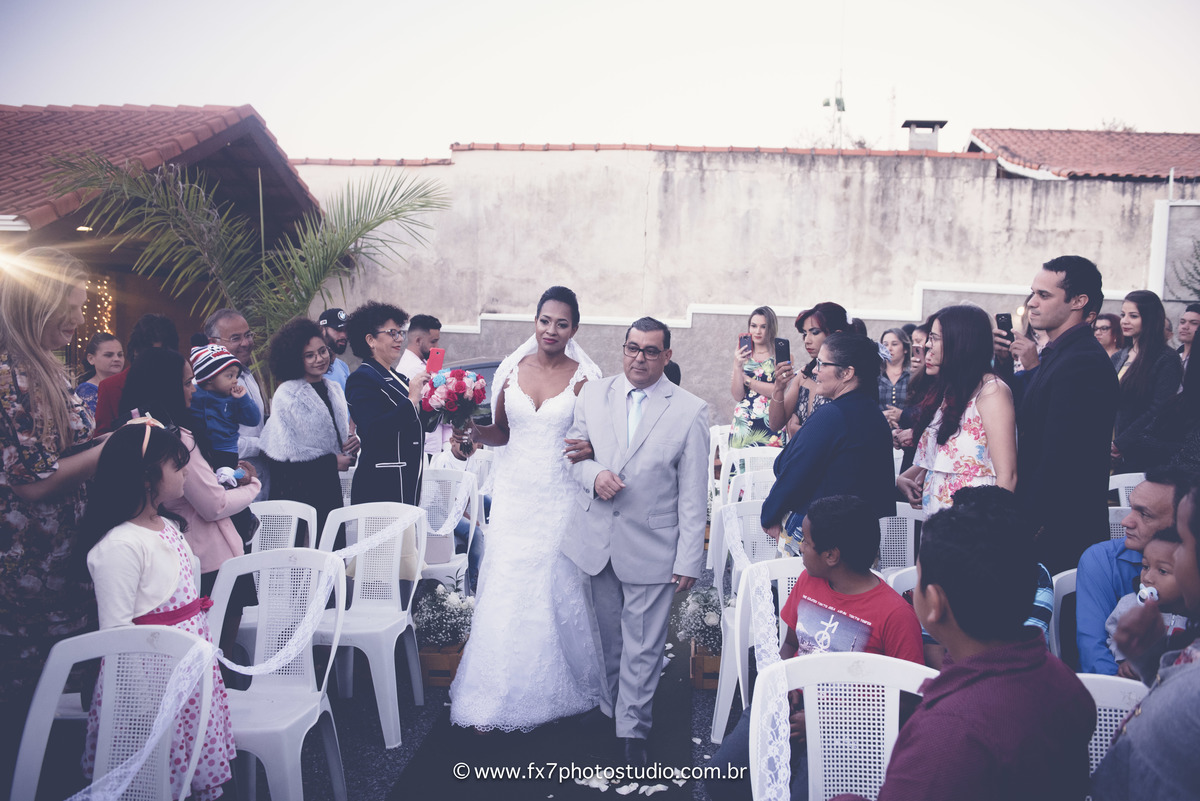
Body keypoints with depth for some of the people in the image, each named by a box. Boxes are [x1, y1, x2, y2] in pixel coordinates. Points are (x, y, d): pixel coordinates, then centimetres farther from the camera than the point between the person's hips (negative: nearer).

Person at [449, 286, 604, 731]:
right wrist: (473, 432, -7)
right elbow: (501, 432, 12)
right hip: (514, 494, 2)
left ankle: (561, 686, 26)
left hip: (560, 498, -2)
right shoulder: (512, 370, 4)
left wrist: (591, 448, -23)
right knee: (506, 592, 3)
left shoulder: (584, 377, -4)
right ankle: (498, 696, 15)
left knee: (559, 590, 5)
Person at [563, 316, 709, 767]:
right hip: (597, 541, 3)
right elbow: (573, 451, 10)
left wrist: (688, 561, -8)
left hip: (651, 549, -3)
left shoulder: (690, 412, -6)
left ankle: (632, 730, 22)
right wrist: (593, 474, -14)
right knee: (606, 637, 17)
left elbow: (693, 494, -6)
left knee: (642, 645, 5)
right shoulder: (592, 395, 3)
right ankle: (610, 710, 36)